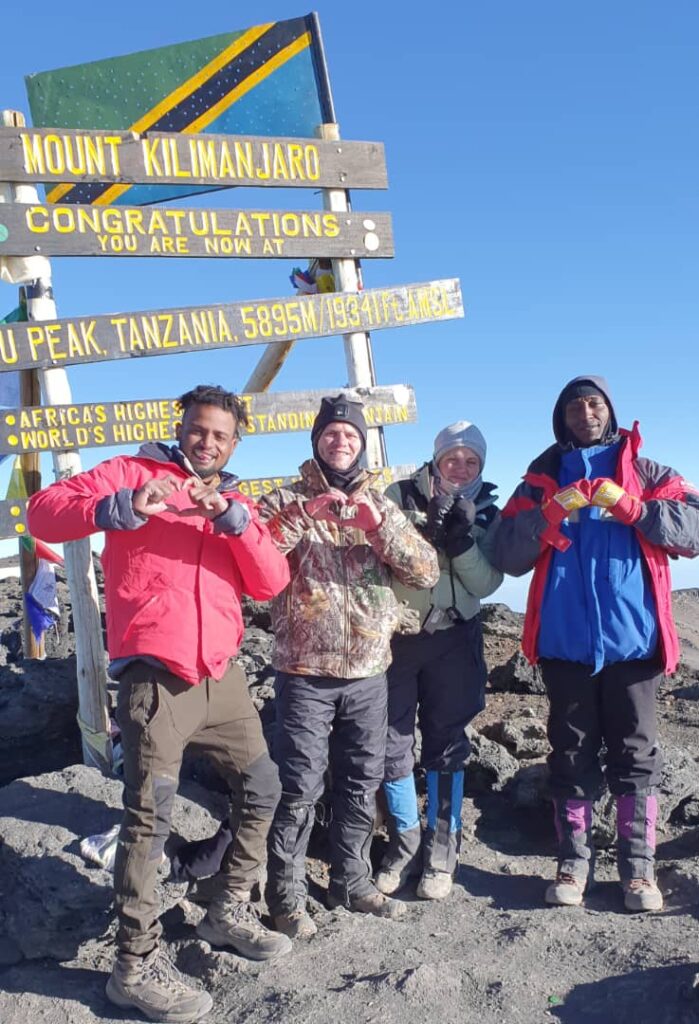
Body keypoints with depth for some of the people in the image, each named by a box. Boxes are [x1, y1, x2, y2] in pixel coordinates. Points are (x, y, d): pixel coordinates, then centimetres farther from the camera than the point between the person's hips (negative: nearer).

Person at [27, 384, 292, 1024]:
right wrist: (121, 508, -24)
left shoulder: (238, 504, 17)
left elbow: (271, 583, 2)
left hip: (220, 675, 6)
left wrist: (233, 519, -13)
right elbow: (43, 513, -8)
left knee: (263, 787, 14)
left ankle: (230, 911, 32)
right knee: (150, 817, -8)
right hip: (154, 676, -6)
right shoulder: (132, 473, 4)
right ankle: (135, 966, 8)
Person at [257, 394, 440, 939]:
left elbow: (426, 572, -3)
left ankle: (352, 880, 32)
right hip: (306, 671, -3)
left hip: (369, 671, 4)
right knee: (300, 787, 0)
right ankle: (287, 894, 17)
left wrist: (377, 521, -16)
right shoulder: (288, 501, 1)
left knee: (362, 782, 14)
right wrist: (304, 513, -24)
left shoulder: (382, 504, 9)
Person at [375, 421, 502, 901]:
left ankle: (442, 848, 21)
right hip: (396, 632, -1)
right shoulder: (401, 496, -1)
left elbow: (486, 583, -4)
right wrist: (429, 532, -24)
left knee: (447, 744, 6)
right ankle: (406, 841, 23)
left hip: (454, 638, 1)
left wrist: (462, 538, -19)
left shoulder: (487, 515, 5)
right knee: (392, 742, 4)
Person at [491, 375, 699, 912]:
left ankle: (639, 865, 16)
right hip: (565, 642, 1)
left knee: (636, 754, 6)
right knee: (572, 755, 8)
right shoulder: (541, 480, 11)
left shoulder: (646, 473, 10)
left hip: (632, 637, 0)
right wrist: (551, 514, -13)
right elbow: (508, 556, 0)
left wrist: (630, 506, -16)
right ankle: (574, 861, 18)